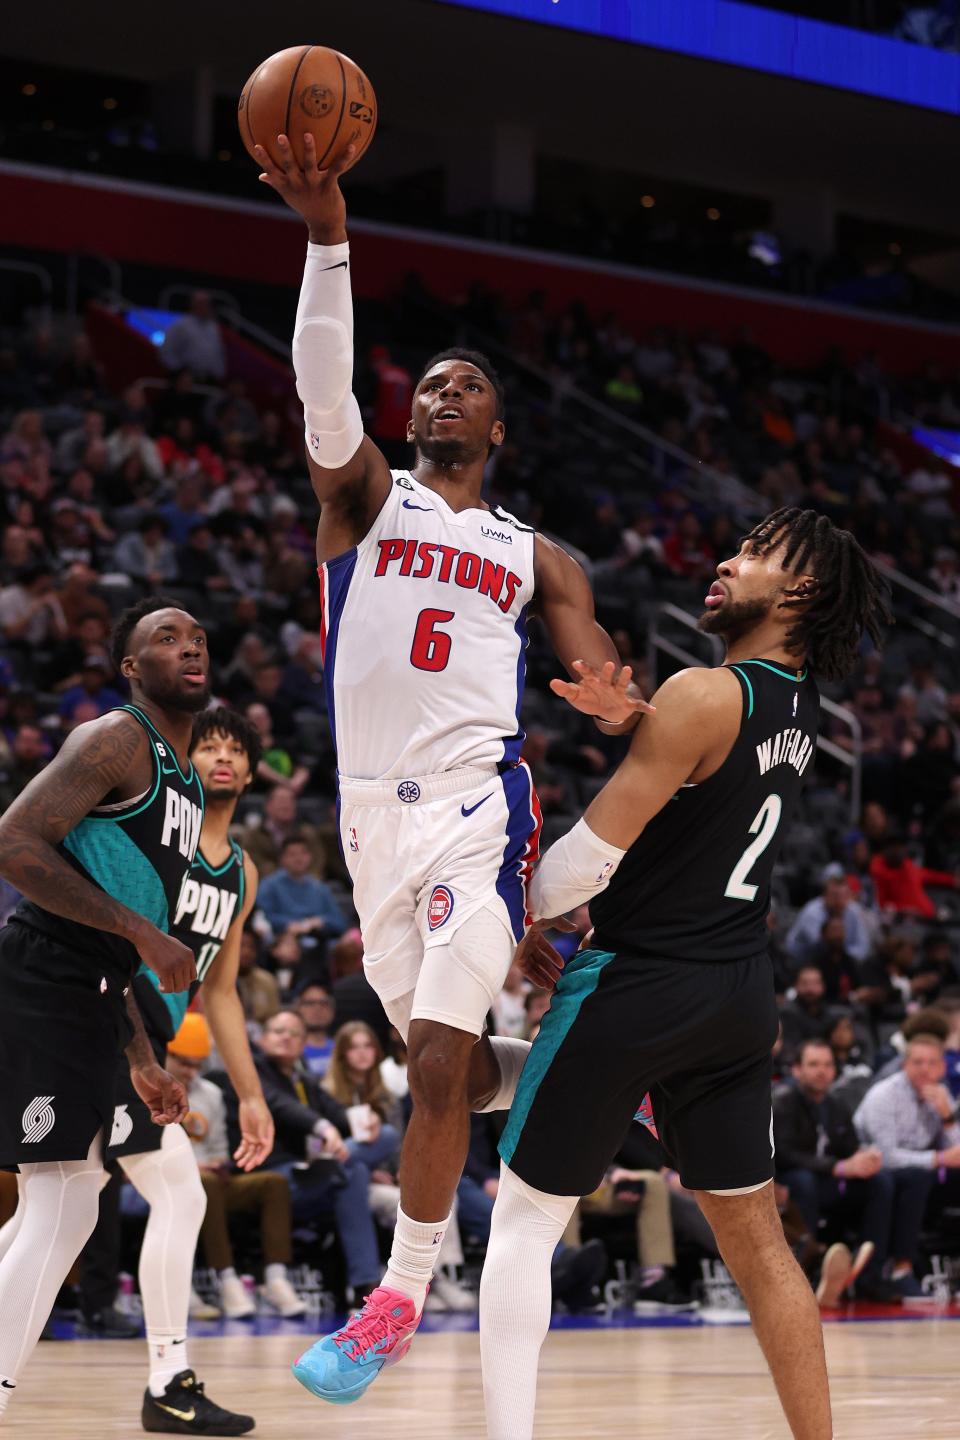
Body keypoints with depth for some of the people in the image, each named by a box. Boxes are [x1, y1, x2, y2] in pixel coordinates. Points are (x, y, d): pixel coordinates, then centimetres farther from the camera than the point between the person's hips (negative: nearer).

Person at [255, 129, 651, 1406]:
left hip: (478, 801, -2)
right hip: (374, 813, 2)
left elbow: (601, 681, 8)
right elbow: (324, 388, -7)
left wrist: (615, 699, -18)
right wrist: (328, 238, -20)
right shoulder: (365, 495, 12)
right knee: (448, 1063, 9)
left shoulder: (536, 556, 16)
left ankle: (400, 1300, -6)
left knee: (441, 1062, -14)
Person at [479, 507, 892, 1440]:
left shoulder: (703, 697, -18)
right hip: (739, 994, 7)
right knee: (753, 1234, 13)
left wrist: (521, 919, 1)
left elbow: (592, 854, -17)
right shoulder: (798, 709, 8)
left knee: (525, 1219, 3)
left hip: (637, 982, -7)